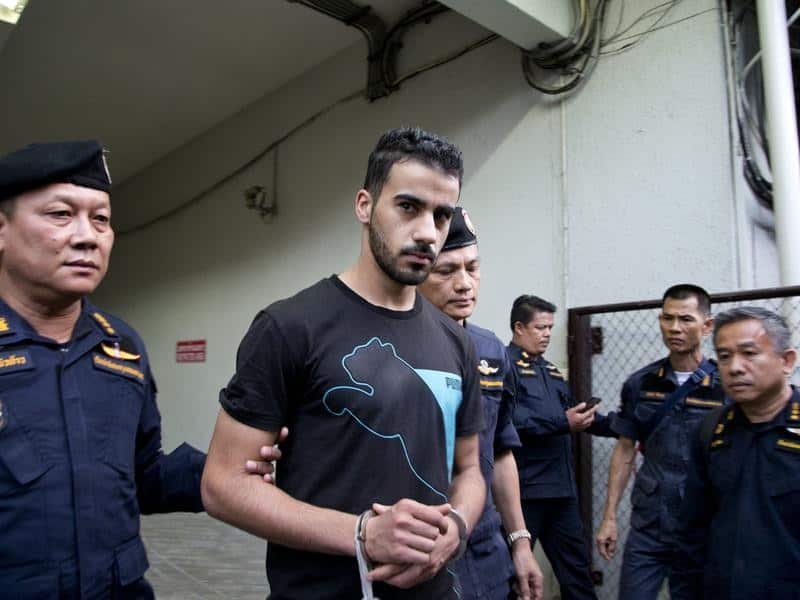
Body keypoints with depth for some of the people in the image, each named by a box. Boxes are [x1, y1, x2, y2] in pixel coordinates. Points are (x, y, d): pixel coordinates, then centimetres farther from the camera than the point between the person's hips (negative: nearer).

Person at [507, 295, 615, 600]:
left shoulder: (551, 370, 17)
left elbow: (573, 415, 23)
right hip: (524, 489, -8)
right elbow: (513, 419, -24)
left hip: (562, 487, 8)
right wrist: (563, 423, -25)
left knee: (576, 566, 18)